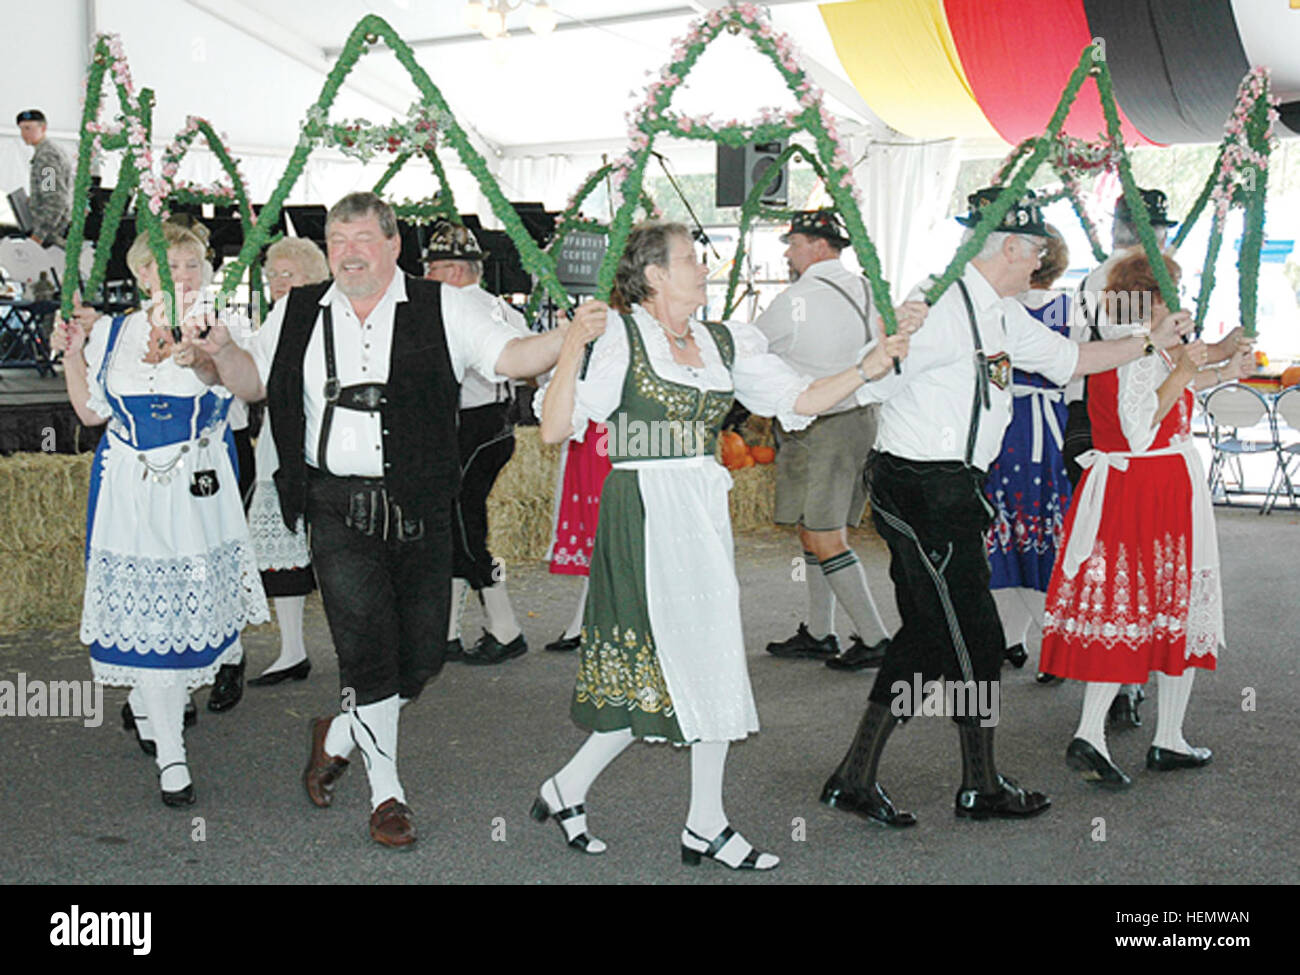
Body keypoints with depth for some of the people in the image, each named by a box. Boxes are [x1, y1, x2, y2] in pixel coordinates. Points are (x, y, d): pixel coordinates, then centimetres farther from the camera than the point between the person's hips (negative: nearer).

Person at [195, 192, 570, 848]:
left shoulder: (440, 310, 3)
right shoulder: (298, 314, 11)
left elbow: (510, 358, -3)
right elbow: (254, 381, 21)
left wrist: (571, 336, -19)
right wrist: (219, 354, 1)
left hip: (419, 509, 1)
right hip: (337, 506, 0)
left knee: (423, 654, 6)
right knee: (368, 651, -5)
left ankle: (341, 733, 34)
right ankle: (385, 791, 13)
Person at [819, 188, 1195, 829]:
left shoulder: (1000, 313, 17)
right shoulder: (942, 306, -16)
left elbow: (1066, 359, 27)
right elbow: (872, 380, -20)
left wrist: (1149, 343, 28)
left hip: (947, 492, 10)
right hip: (922, 488, -10)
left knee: (927, 637, 11)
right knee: (974, 640, 1)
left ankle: (854, 777, 16)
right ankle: (981, 787, 18)